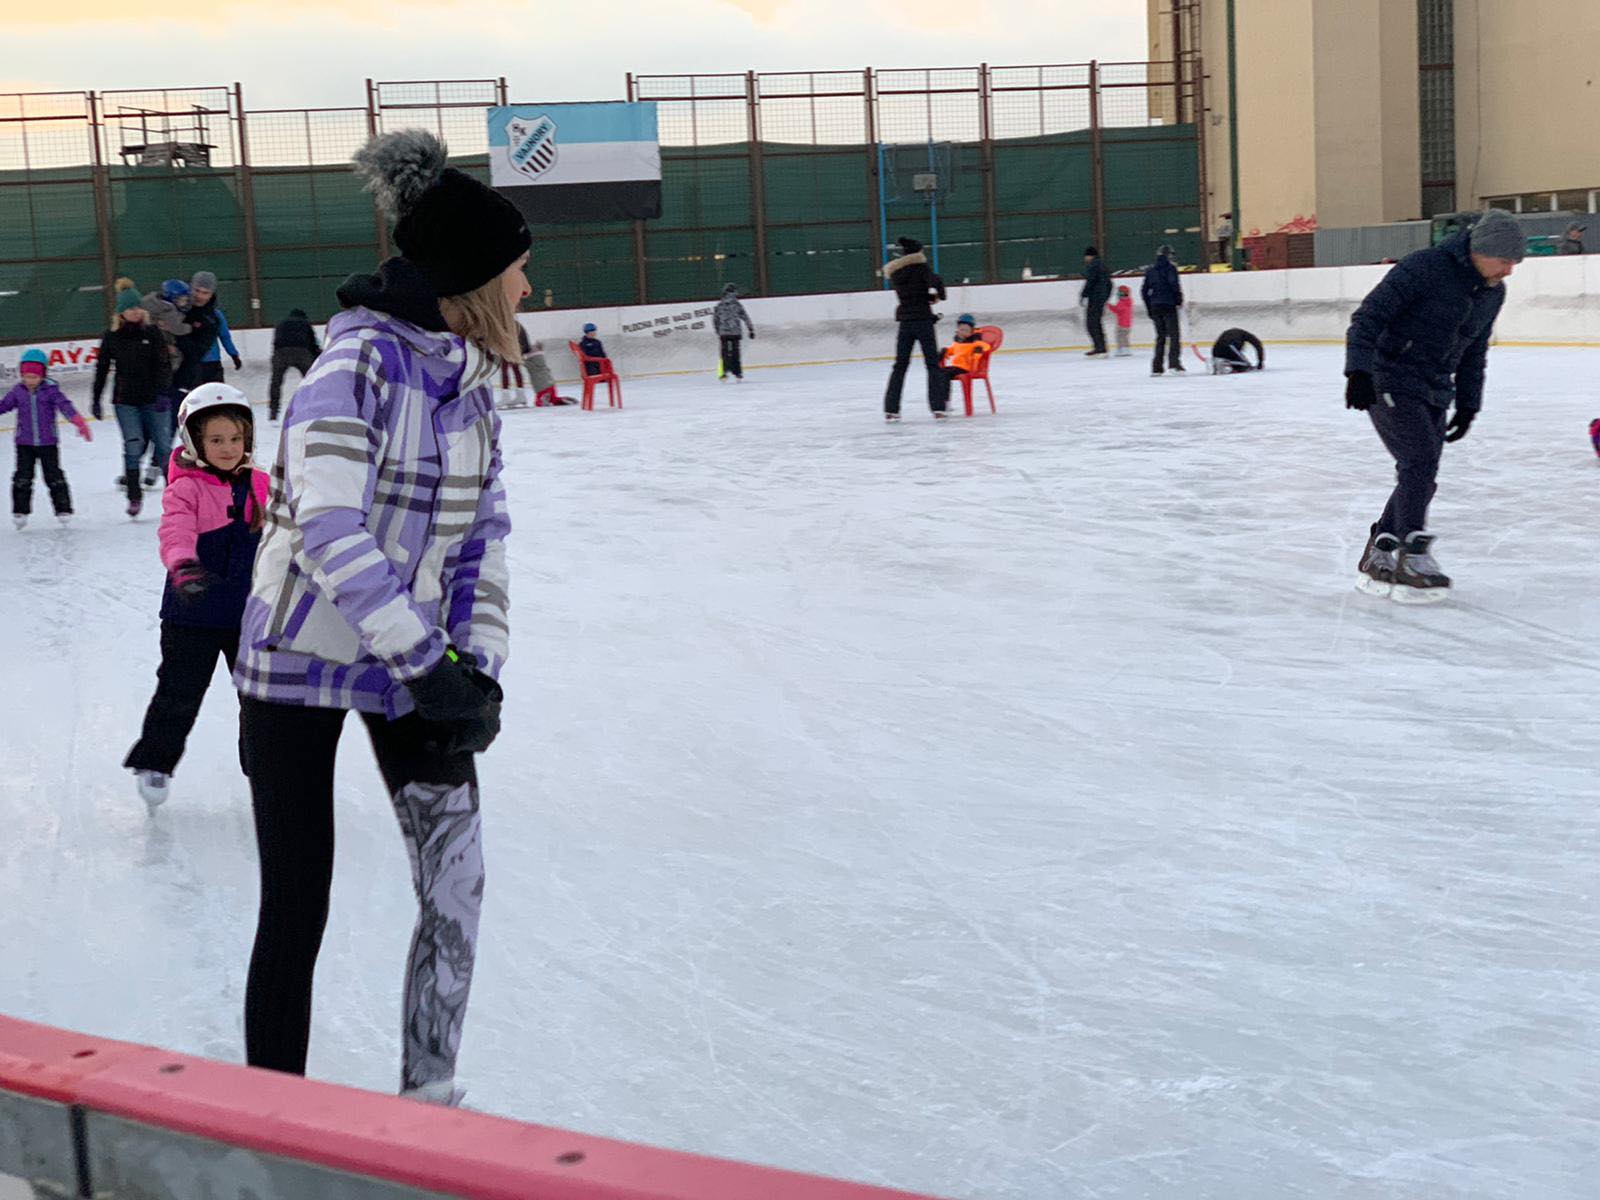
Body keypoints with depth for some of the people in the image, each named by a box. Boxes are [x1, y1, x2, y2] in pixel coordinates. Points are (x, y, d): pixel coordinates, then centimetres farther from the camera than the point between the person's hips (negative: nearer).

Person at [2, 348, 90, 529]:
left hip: (48, 442, -2)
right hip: (24, 443, 2)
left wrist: (78, 422, -31)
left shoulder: (50, 390, -9)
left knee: (54, 476, 5)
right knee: (23, 477, 2)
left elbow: (65, 405, -18)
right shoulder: (18, 392, 0)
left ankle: (63, 509, 14)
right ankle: (20, 511, 11)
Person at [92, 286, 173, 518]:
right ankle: (134, 496, 0)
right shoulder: (112, 337, 2)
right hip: (125, 400, 0)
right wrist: (96, 401, 8)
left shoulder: (152, 333, 0)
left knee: (163, 445, 2)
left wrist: (162, 392, -14)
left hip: (152, 400, 0)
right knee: (133, 446, -8)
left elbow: (164, 365, -3)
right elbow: (102, 369, 8)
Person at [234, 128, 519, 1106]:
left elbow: (482, 533, 4)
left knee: (457, 884, 3)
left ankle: (428, 1096, 20)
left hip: (415, 660, 7)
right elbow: (328, 531, -30)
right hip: (303, 662, -6)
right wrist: (429, 666, -31)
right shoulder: (358, 366, -22)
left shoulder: (473, 379, 1)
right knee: (298, 912, 0)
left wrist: (478, 669, -6)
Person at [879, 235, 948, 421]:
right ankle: (937, 408, -5)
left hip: (905, 322, 4)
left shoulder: (895, 272, 7)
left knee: (900, 365, 10)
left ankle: (890, 409, 7)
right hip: (923, 320, -4)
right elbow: (936, 282, -23)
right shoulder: (921, 267, -8)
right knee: (932, 364, 2)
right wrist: (939, 295, -3)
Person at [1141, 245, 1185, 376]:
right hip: (1168, 305, -5)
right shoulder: (1170, 268, -4)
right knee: (1174, 334, -5)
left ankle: (1156, 367, 7)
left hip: (1155, 306, 5)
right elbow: (1174, 285, -16)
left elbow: (1144, 291, 13)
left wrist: (1149, 308, 19)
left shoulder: (1150, 270, 13)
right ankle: (1174, 362, -19)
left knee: (1160, 336, 12)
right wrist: (1179, 300, -4)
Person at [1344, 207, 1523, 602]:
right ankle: (1413, 560, -14)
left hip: (1434, 393, 8)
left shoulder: (1493, 292, 6)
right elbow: (1368, 317, -22)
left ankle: (1377, 562, 18)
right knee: (1421, 462, -18)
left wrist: (1468, 403, 18)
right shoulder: (1424, 268, -19)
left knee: (1421, 479, 7)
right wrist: (1359, 371, -32)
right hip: (1390, 383, -8)